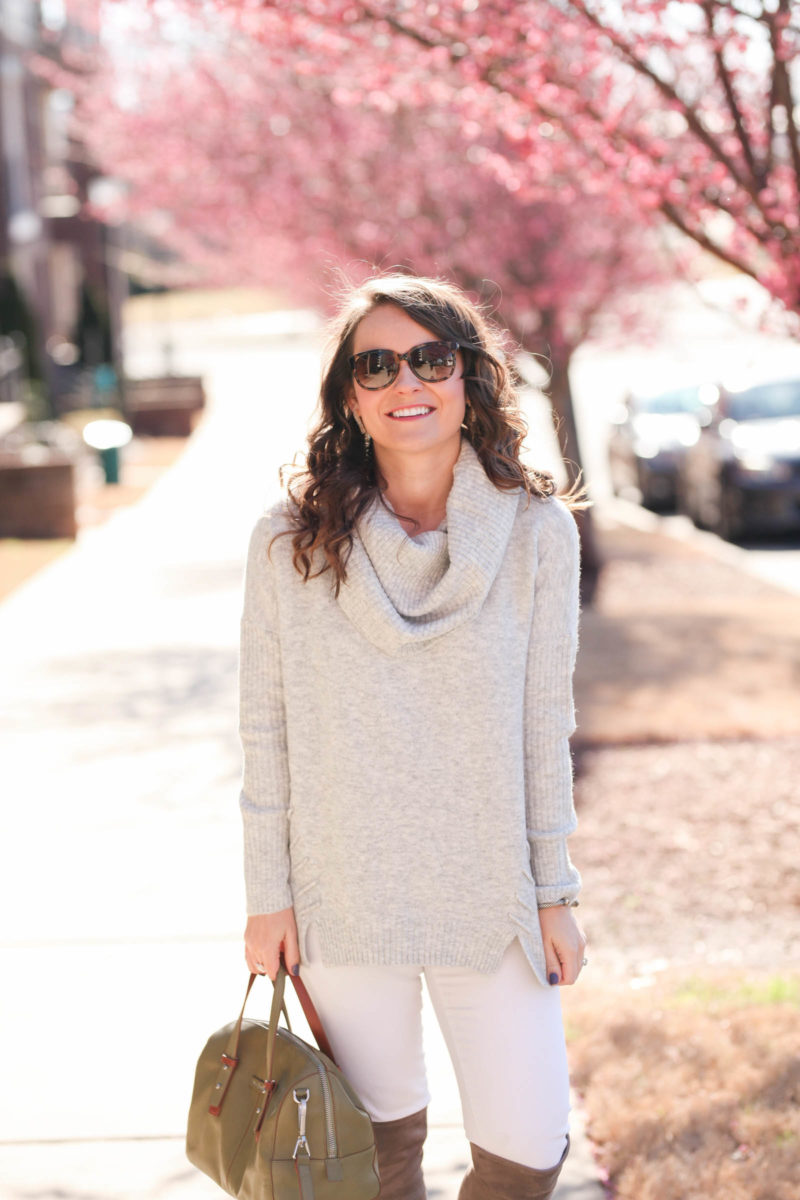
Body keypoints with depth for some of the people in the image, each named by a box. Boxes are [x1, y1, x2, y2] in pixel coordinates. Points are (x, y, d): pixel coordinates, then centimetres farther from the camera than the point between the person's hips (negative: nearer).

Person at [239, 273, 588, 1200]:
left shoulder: (536, 531, -5)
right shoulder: (291, 540, -7)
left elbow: (545, 724, 0)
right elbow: (266, 731, 0)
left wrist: (552, 893, 3)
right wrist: (268, 894, 0)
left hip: (490, 897, 1)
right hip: (345, 898, 0)